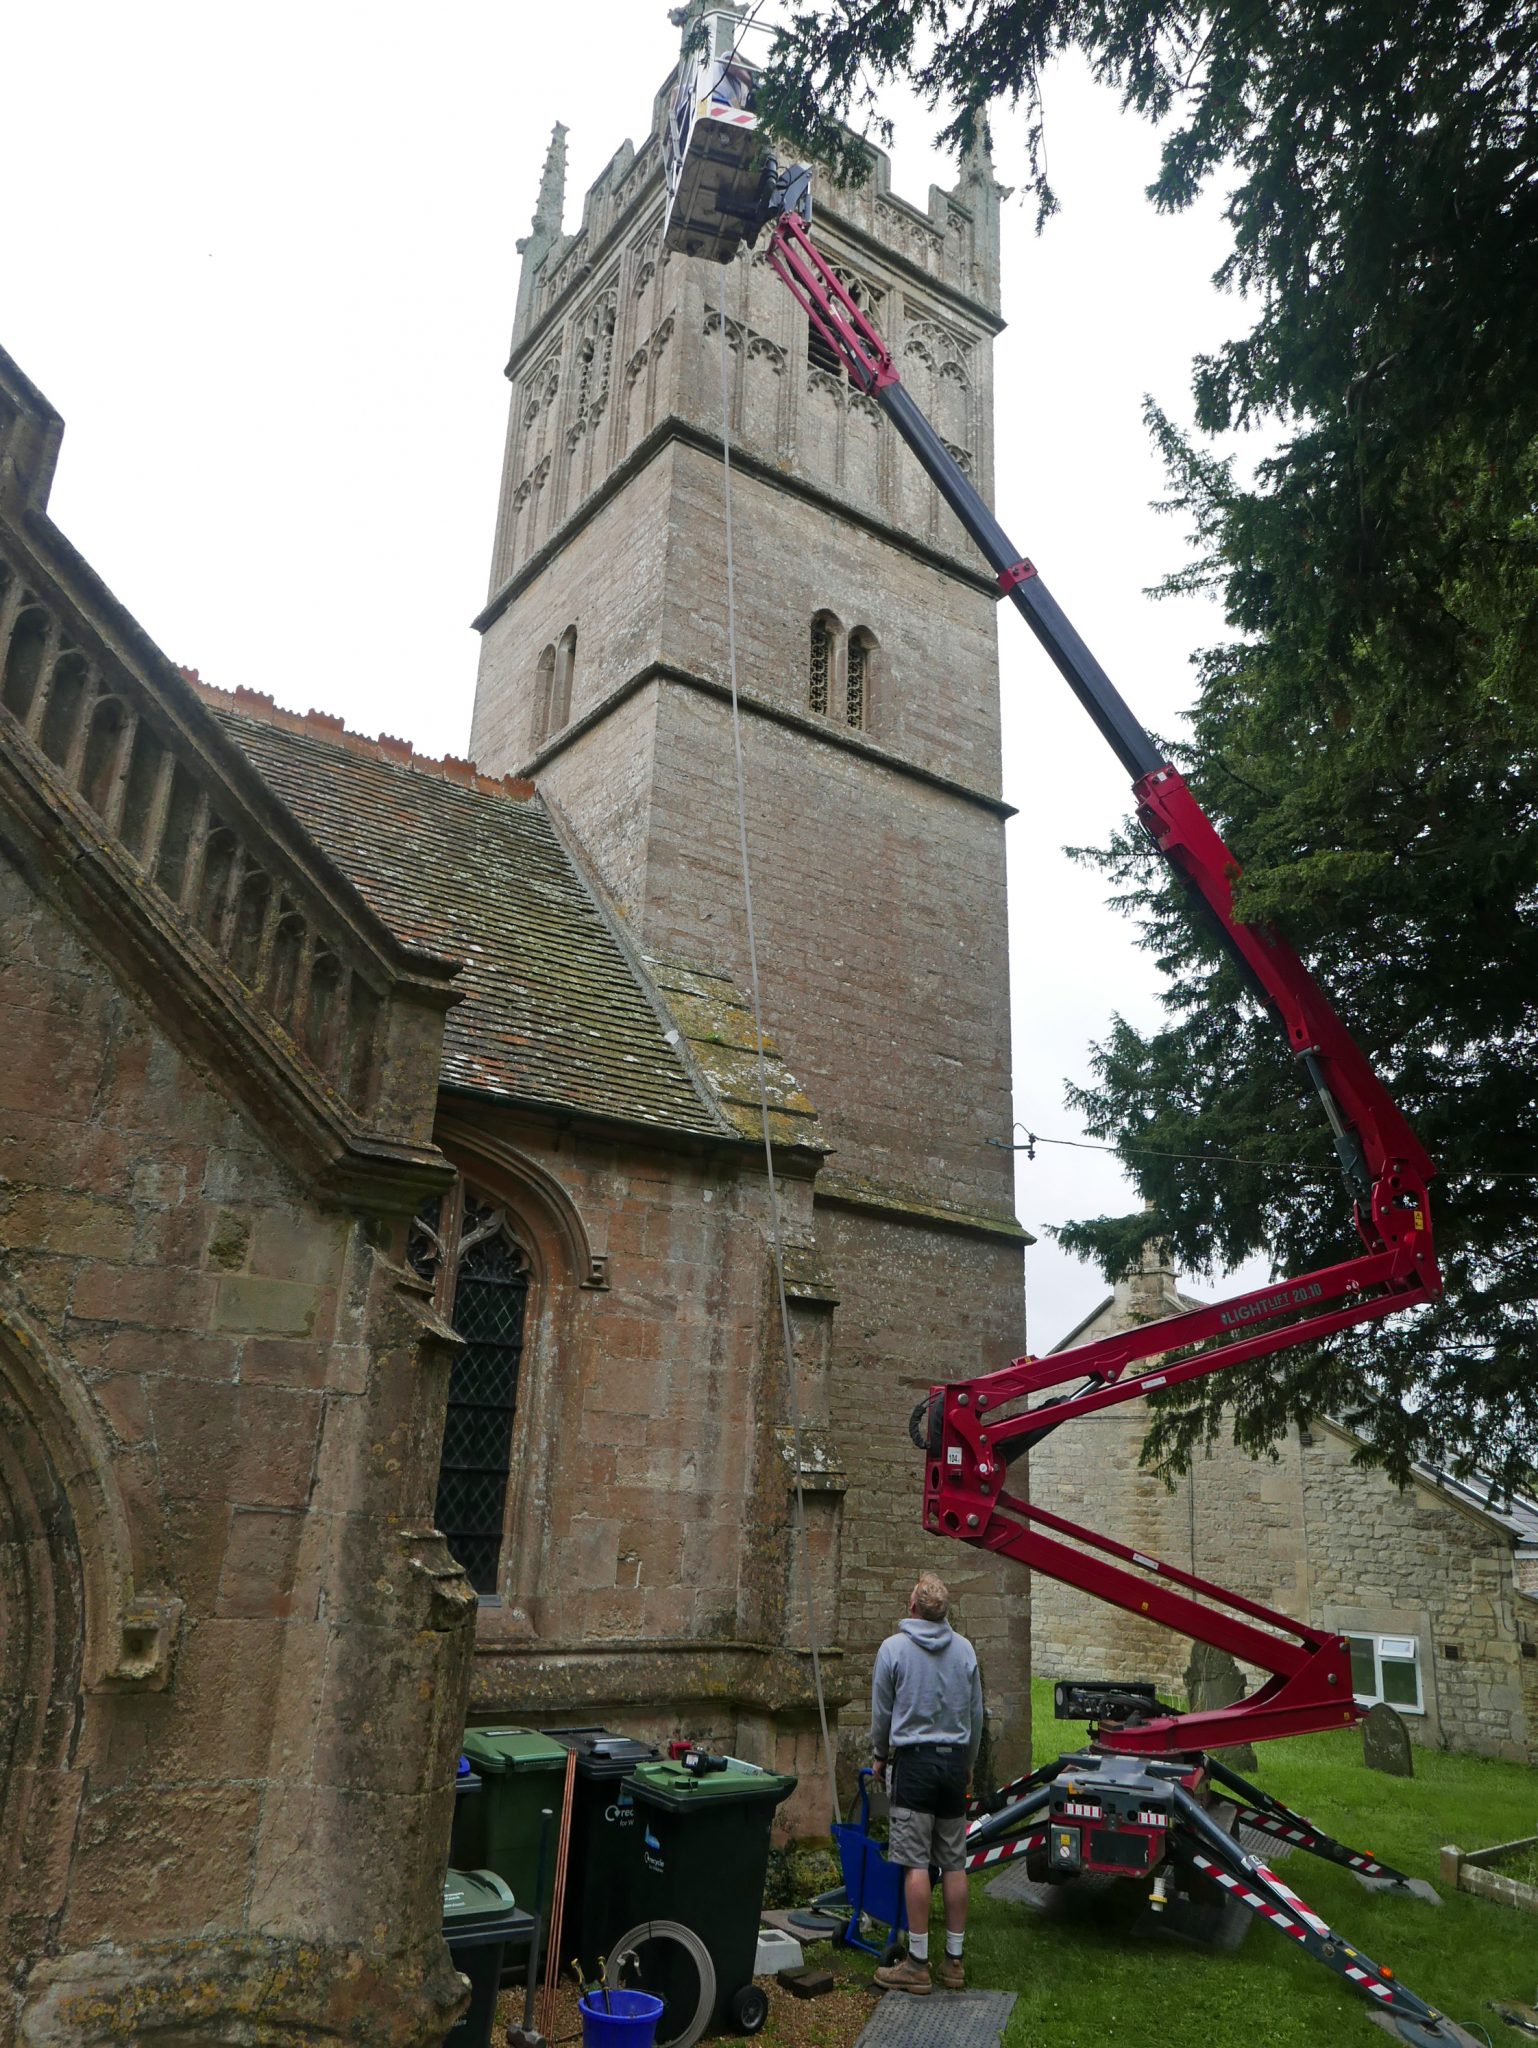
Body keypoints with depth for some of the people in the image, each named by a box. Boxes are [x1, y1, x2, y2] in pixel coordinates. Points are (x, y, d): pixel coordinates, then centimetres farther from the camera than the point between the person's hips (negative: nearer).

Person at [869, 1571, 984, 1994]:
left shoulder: (893, 1648, -7)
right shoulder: (964, 1649, 3)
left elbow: (882, 1711, 0)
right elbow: (976, 1713, 11)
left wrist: (880, 1755, 16)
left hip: (914, 1759, -4)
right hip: (955, 1759, 4)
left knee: (916, 1864, -2)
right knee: (954, 1864, 8)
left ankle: (917, 1963, 0)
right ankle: (953, 1960, 14)